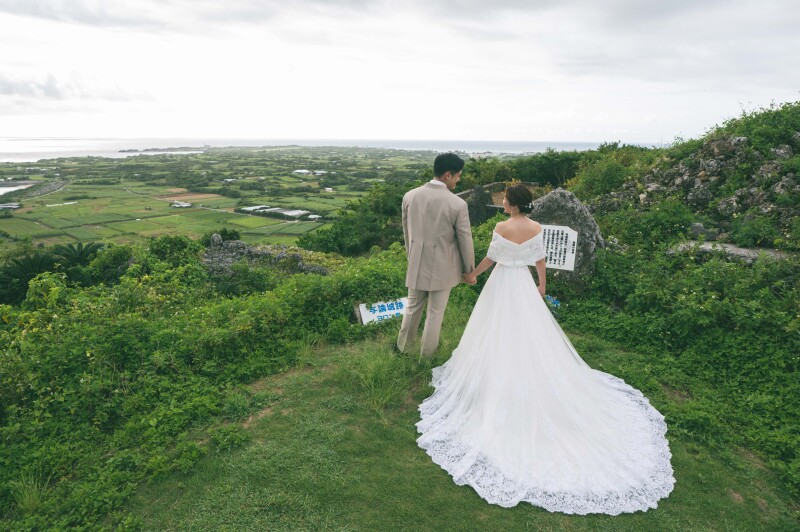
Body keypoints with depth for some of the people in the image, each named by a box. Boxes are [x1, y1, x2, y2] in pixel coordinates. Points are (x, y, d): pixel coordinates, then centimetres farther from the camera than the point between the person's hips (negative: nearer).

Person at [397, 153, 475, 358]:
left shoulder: (410, 196, -6)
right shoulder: (458, 204, -18)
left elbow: (406, 231, 6)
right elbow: (465, 240, -9)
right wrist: (470, 269, 5)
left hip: (417, 264, 4)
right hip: (443, 267, -3)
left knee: (413, 306, 23)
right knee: (435, 313, 14)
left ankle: (403, 345, 42)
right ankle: (426, 355, 31)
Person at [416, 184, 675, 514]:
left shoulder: (502, 228, -19)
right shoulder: (537, 228, -5)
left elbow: (491, 258, -11)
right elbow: (540, 259, 3)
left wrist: (473, 274, 6)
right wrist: (542, 283, 19)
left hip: (502, 283, -5)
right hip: (524, 283, 5)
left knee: (500, 334, 9)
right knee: (530, 334, 16)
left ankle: (502, 381, 22)